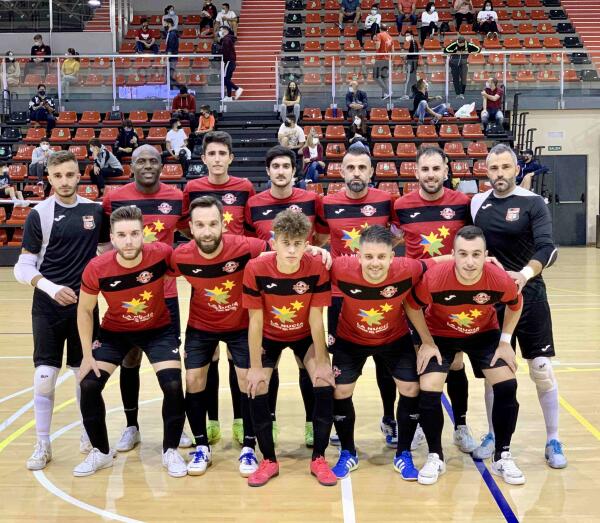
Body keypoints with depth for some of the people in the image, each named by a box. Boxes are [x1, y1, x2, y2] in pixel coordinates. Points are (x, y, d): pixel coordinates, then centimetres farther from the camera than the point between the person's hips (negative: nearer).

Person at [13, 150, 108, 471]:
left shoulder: (94, 210, 2)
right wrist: (51, 288, -20)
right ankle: (42, 445, 13)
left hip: (85, 304, 2)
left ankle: (88, 433, 29)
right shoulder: (39, 214, -4)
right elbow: (23, 267, -5)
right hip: (48, 307, -2)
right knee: (44, 376, -3)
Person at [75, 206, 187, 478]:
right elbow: (84, 311, -9)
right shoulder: (97, 269, -26)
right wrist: (88, 355, -10)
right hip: (115, 332, 1)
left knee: (173, 385, -15)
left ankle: (170, 451, 8)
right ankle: (101, 452, 15)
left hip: (158, 330, -1)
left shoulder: (161, 254, -29)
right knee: (89, 384, -8)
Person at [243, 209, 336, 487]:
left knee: (325, 385, -17)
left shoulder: (317, 269, -26)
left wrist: (321, 362, -15)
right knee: (257, 390, -15)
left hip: (305, 336, 0)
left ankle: (319, 459, 0)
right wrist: (255, 367, -18)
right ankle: (269, 460, 4)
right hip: (269, 337, 0)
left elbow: (316, 318, -18)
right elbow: (255, 321, -21)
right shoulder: (256, 269, -28)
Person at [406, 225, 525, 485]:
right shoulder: (433, 278, -34)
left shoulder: (500, 280, -29)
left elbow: (515, 305, -4)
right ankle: (435, 457, 7)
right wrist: (427, 343, -11)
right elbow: (412, 307, -13)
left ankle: (502, 457, 10)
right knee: (428, 391, -16)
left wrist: (505, 341, -7)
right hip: (440, 335, -1)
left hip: (485, 334, 2)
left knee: (507, 386, -10)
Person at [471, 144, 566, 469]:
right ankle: (493, 435, 25)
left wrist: (524, 274, -39)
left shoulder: (533, 203, -8)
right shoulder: (477, 203, 3)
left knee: (542, 369, 2)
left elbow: (548, 249, -21)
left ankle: (553, 440, 17)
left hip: (529, 295, -3)